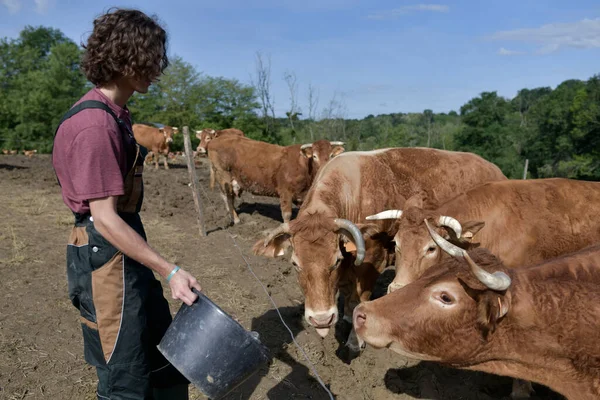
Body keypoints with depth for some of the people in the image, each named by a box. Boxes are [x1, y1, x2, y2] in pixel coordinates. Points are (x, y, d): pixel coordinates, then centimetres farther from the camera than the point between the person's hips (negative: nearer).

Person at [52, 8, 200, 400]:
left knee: (168, 367, 21)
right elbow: (104, 218, -23)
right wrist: (170, 270, -22)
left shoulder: (113, 114, 10)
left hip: (127, 258, 10)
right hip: (107, 261, -10)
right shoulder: (95, 124, -20)